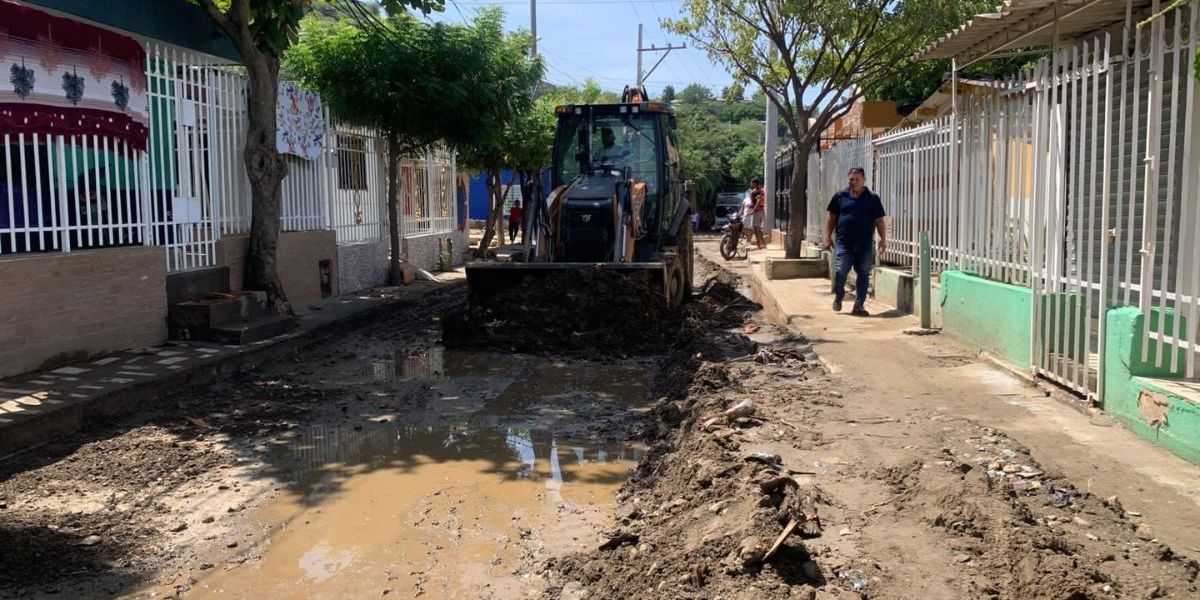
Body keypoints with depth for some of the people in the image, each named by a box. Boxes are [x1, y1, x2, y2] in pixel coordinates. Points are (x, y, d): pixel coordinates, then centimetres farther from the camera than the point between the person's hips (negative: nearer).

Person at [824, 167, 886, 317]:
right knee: (840, 271, -9)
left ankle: (859, 305, 8)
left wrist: (883, 239, -4)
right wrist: (828, 237, 4)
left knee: (863, 274, 1)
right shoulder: (840, 196, 8)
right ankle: (838, 296, 18)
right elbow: (831, 218, 10)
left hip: (865, 244, 1)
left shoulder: (873, 198, 7)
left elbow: (879, 221, 6)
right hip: (843, 242, -1)